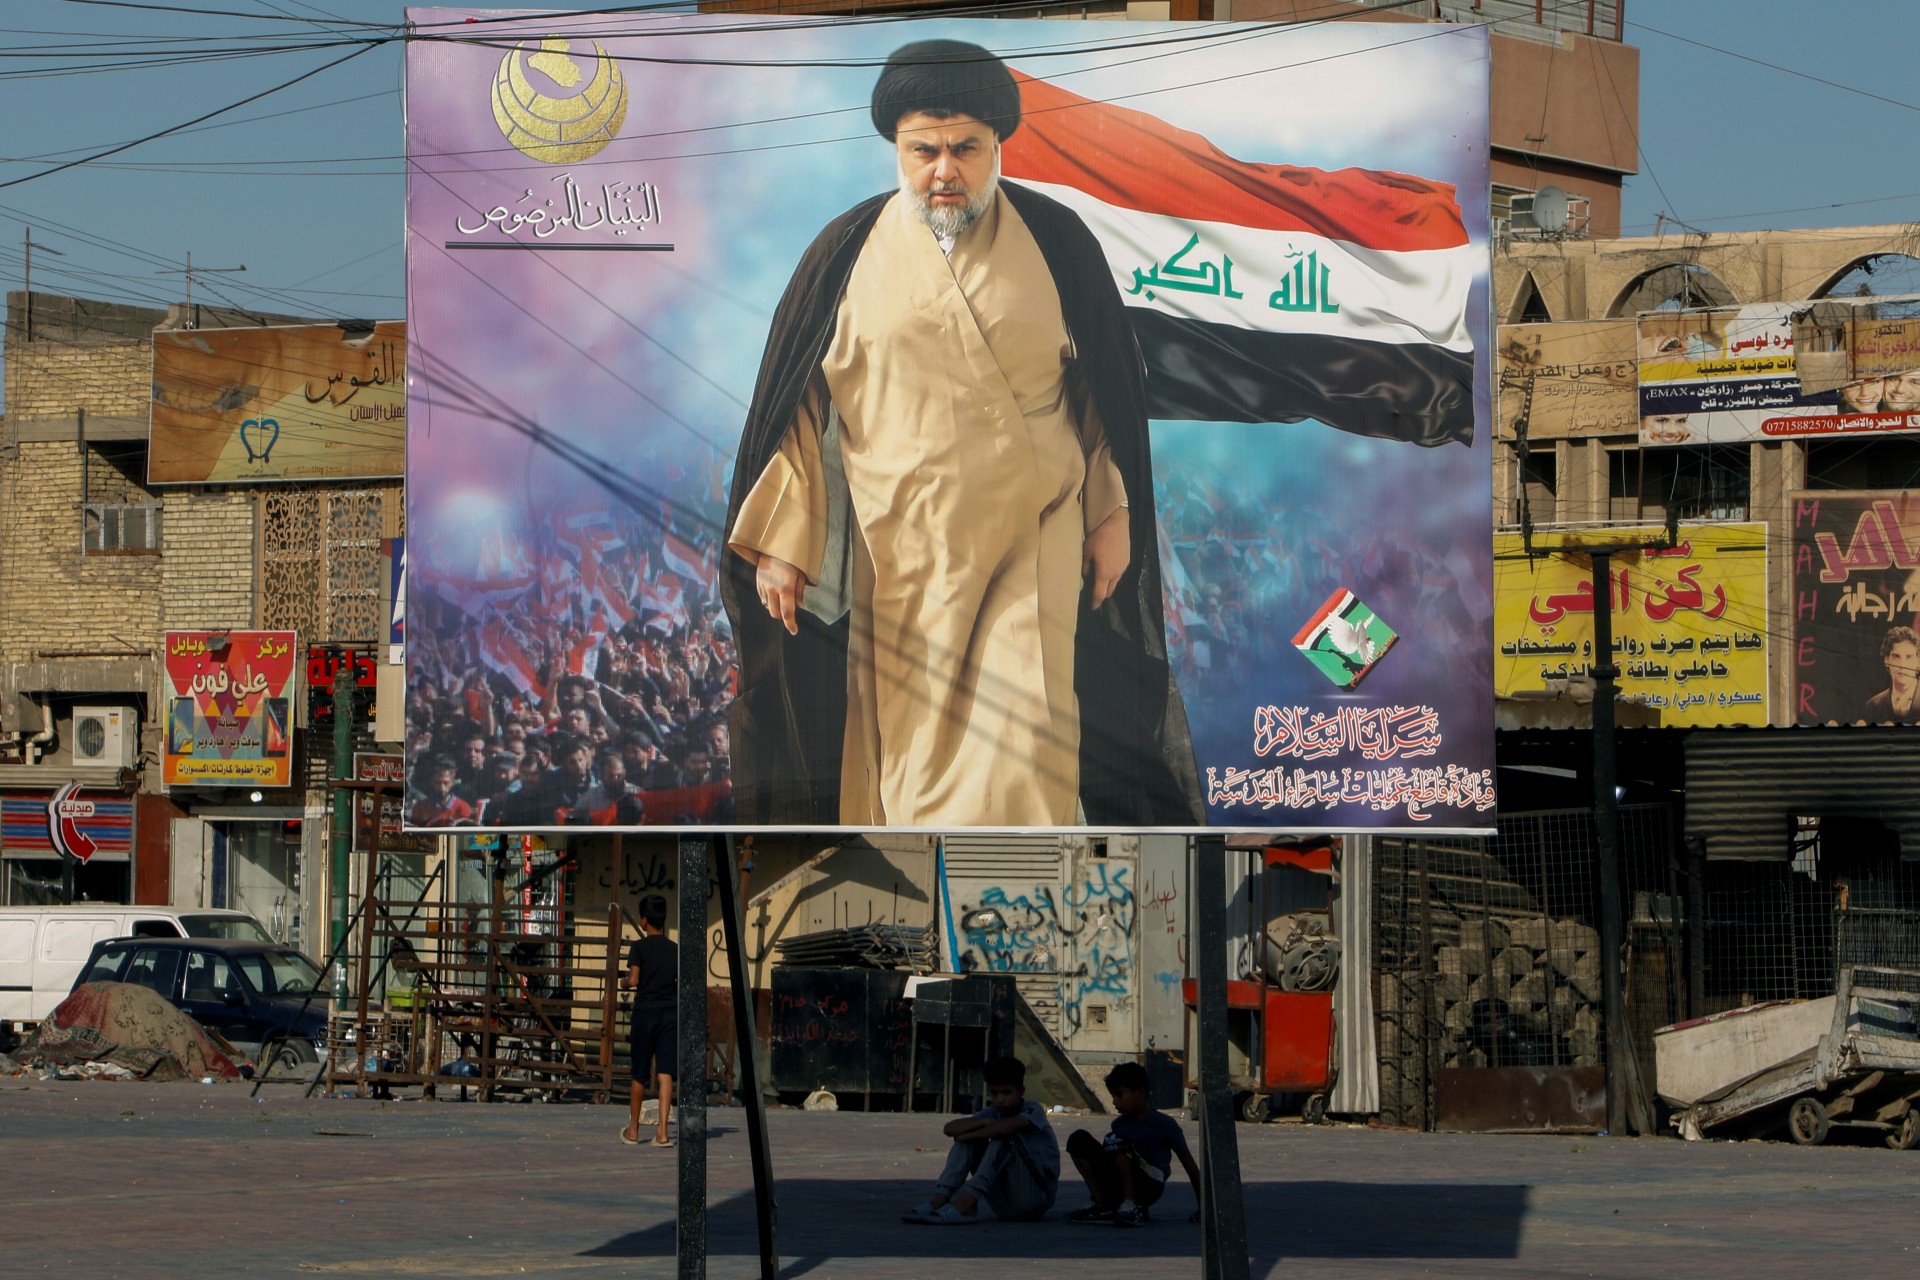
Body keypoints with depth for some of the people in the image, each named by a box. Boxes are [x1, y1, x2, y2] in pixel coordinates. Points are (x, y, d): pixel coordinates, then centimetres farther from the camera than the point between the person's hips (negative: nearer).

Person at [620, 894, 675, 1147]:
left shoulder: (639, 947, -5)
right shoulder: (675, 950, 6)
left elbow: (633, 980, -14)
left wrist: (623, 984, 8)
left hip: (645, 1011, -2)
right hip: (670, 1012, 2)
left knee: (639, 1074, 9)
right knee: (665, 1073, -3)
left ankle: (633, 1130, 22)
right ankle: (661, 1130, -15)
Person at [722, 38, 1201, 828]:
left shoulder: (1055, 243, 0)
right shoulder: (848, 254, 0)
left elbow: (1108, 385, 8)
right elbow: (796, 403, 3)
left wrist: (1112, 513, 8)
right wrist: (780, 542, 1)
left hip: (1034, 547, -1)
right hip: (901, 549, 1)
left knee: (1019, 752, -10)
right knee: (911, 744, 9)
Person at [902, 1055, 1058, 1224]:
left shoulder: (1033, 1111, -9)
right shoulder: (992, 1114, 8)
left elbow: (1006, 1126, -33)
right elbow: (950, 1128, -6)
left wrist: (967, 1136, -19)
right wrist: (983, 1123, -21)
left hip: (1037, 1198, -6)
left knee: (1004, 1135, -27)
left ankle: (965, 1203, -38)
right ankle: (940, 1198, -24)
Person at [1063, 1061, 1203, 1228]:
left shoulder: (1163, 1123, -1)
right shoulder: (1119, 1124, 14)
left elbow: (1190, 1165, 2)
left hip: (1148, 1187, -6)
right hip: (1118, 1187, 6)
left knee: (1116, 1141, -30)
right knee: (1079, 1139, -10)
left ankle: (1131, 1206, -24)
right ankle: (1101, 1205, -12)